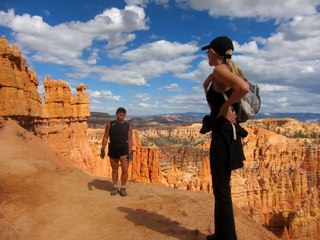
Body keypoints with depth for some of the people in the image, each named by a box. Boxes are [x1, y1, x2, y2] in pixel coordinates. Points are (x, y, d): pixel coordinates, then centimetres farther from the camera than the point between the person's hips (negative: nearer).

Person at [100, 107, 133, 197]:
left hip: (124, 150, 0)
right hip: (113, 149, 1)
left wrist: (130, 153, -9)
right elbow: (105, 137, 1)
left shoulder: (128, 125, -1)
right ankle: (115, 187, 28)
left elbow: (130, 140, -2)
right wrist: (103, 149, -7)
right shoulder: (110, 124, -1)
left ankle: (123, 188, 11)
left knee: (125, 170, -6)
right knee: (114, 170, 12)